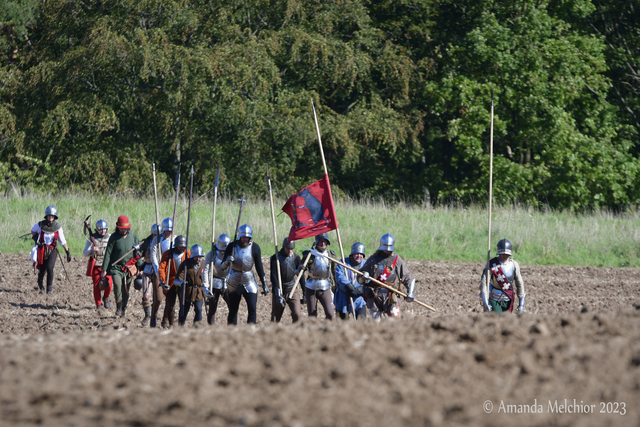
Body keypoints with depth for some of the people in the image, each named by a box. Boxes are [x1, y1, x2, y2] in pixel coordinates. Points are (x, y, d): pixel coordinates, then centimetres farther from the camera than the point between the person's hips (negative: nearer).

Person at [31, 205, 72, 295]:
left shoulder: (58, 227, -6)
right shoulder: (40, 225, -9)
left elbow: (63, 241, 2)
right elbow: (33, 231, 13)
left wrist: (68, 252, 5)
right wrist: (35, 239, -6)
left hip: (52, 250, -1)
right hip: (42, 250, 1)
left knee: (49, 268, -21)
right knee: (41, 271, 6)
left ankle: (50, 288, -8)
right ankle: (40, 285, 39)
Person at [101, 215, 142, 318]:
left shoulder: (133, 236, 3)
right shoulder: (114, 237, -4)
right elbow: (108, 253, -3)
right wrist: (104, 270, -5)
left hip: (129, 267, 2)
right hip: (116, 267, -2)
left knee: (125, 290, 5)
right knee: (117, 284, -26)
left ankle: (123, 309, 22)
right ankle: (118, 306, -12)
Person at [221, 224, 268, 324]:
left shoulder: (255, 248, -5)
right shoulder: (232, 246, -6)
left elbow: (259, 267, 2)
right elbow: (223, 266, -6)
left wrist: (264, 284, 2)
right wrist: (227, 262, -30)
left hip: (249, 281, 0)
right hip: (234, 282, 0)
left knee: (252, 309, -12)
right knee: (233, 311, 5)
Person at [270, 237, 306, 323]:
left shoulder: (296, 258, 1)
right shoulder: (275, 258, -8)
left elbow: (301, 275, 10)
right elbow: (273, 276, -15)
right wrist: (278, 294, -25)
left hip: (292, 289, 2)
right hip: (279, 289, -1)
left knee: (297, 315, -15)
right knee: (275, 318, 6)